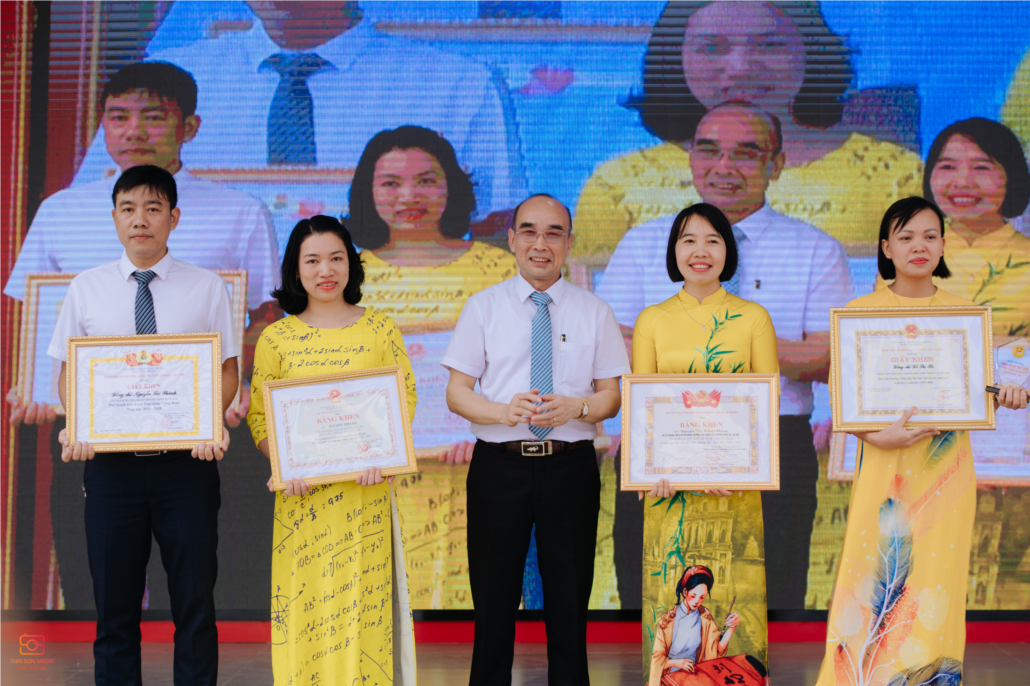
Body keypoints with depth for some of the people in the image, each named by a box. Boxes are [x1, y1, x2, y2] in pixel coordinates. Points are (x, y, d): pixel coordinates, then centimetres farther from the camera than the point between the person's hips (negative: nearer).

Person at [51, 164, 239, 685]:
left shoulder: (207, 288, 2)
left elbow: (228, 370, 2)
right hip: (110, 462, 1)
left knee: (194, 604, 5)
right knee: (114, 608, 9)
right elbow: (68, 373, 8)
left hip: (187, 462, -1)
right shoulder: (86, 289, 6)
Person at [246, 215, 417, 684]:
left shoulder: (379, 328, 4)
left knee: (363, 593, 2)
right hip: (301, 491, 1)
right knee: (303, 596, 2)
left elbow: (405, 397, 5)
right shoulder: (277, 338, 5)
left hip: (365, 487, 0)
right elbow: (258, 414, 5)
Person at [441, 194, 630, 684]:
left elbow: (612, 397, 6)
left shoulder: (594, 311, 7)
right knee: (494, 600, 7)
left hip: (570, 466, 1)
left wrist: (576, 407, -17)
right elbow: (456, 393, 1)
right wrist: (504, 411, -19)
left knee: (569, 600, 8)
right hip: (499, 465, 0)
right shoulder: (483, 307, 5)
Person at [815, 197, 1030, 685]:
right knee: (874, 584, -4)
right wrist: (879, 436, -18)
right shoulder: (861, 312, 1)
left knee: (933, 587, 4)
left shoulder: (962, 313, 8)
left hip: (945, 467, 2)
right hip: (883, 465, -2)